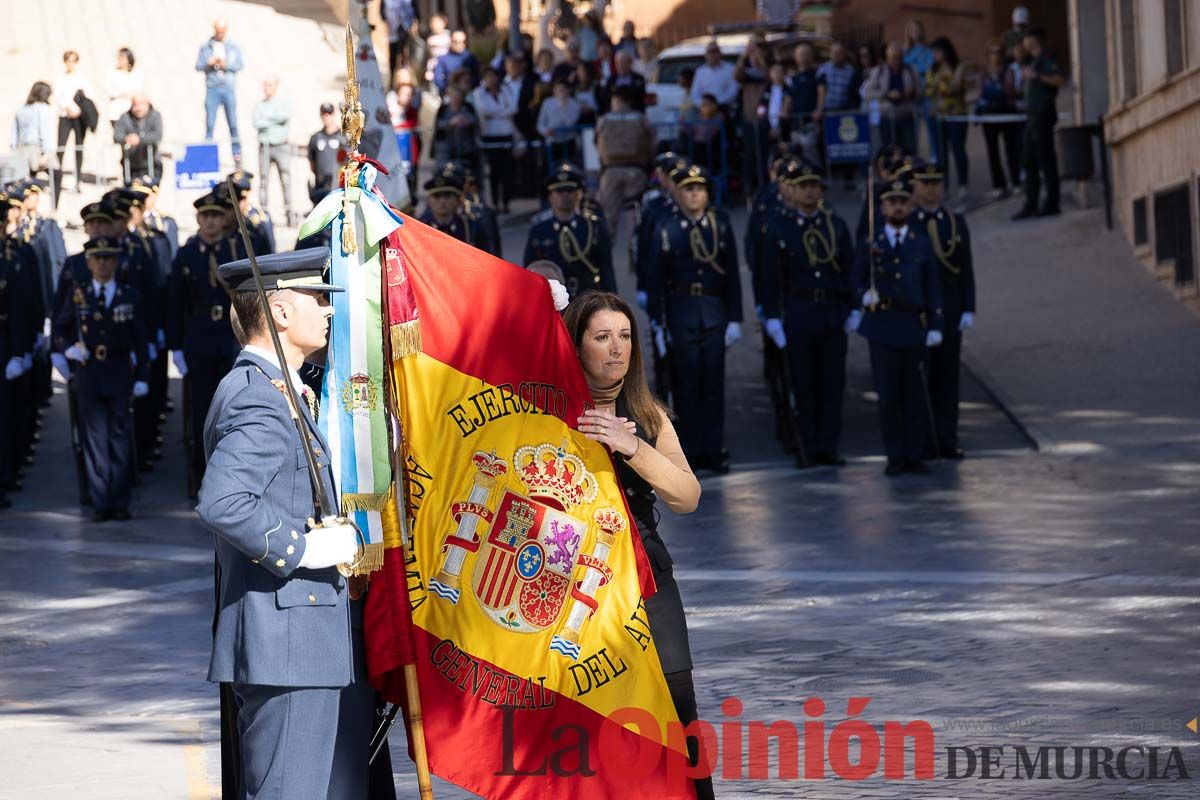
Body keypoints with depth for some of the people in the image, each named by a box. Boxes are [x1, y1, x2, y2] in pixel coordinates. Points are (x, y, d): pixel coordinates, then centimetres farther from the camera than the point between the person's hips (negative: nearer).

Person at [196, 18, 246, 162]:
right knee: (209, 124, -5)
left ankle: (237, 152, 9)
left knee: (233, 123, 1)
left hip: (229, 89, 0)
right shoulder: (205, 46, 6)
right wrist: (209, 63, -16)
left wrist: (226, 64, -14)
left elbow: (240, 65, 2)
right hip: (212, 89, 0)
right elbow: (198, 66, 3)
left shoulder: (234, 46, 8)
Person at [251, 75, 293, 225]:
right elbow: (257, 124, -7)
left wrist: (268, 118, -7)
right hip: (265, 146, 1)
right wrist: (276, 121, -8)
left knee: (286, 181, -6)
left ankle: (289, 213, -6)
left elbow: (285, 116, -16)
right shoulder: (259, 105, 8)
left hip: (281, 146, -1)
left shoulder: (284, 103, 5)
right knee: (263, 181, -1)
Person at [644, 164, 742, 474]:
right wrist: (657, 322, -3)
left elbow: (732, 274, 3)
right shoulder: (666, 229, 0)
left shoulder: (720, 224, 3)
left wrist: (734, 319, 0)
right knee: (687, 383, 1)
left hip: (715, 312, 1)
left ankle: (713, 450, 10)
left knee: (713, 382, 4)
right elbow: (654, 278, 1)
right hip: (682, 312, -1)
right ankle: (690, 452, 6)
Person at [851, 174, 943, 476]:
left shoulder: (922, 244, 9)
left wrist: (936, 326, 2)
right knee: (888, 395, -1)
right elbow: (857, 281, 10)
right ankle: (895, 457, 6)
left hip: (913, 326, 1)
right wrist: (865, 296, -13)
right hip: (882, 326, -1)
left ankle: (913, 455, 7)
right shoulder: (871, 245, 6)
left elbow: (933, 289, 9)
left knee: (915, 395, 0)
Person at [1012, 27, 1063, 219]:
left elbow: (1061, 79, -25)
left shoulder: (1045, 59, -10)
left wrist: (1037, 76, -27)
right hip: (1034, 115, 10)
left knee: (1046, 159, -7)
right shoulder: (1035, 61, 19)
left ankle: (1051, 203, -4)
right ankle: (1031, 205, 12)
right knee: (1029, 160, 9)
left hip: (1043, 114, -10)